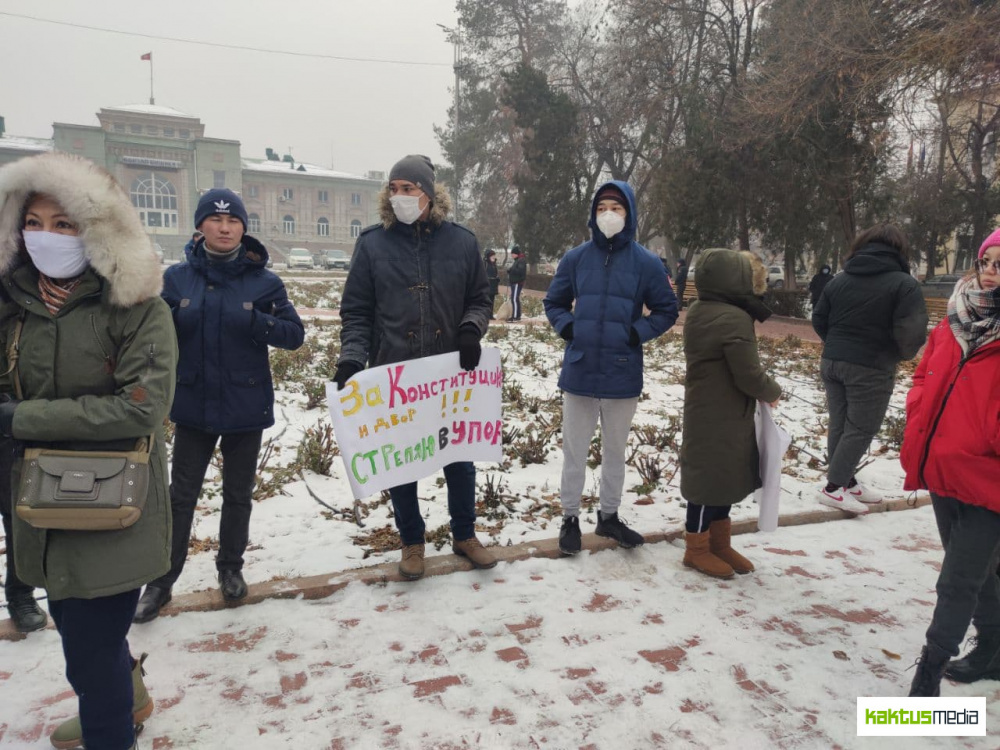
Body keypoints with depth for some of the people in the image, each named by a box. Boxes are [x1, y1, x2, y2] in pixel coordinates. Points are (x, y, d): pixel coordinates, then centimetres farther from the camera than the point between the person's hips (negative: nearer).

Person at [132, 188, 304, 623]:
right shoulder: (178, 277, -1)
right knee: (181, 494, 8)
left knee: (238, 493, 14)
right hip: (193, 405, 1)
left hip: (246, 406, 0)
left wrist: (256, 321, -23)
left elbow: (295, 334, -7)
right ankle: (162, 580, 23)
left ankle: (231, 567, 34)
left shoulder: (263, 281, -5)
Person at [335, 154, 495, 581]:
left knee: (460, 458, 12)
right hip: (393, 374, -1)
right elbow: (356, 311, 0)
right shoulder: (373, 244, -1)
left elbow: (479, 299, 10)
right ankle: (412, 542, 31)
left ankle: (464, 535, 34)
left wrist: (472, 328, -11)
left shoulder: (461, 242, 2)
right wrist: (352, 357, -14)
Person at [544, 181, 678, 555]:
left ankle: (609, 515, 33)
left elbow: (667, 310, 5)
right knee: (574, 451, 10)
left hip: (623, 374, 0)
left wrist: (638, 333, -9)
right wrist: (567, 327, -7)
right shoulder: (576, 257, -1)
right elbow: (553, 302, 10)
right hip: (579, 371, 0)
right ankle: (570, 518, 25)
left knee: (615, 451, 15)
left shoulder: (646, 262, -3)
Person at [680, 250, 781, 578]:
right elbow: (750, 376, -22)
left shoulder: (699, 311, 6)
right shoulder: (734, 319, -24)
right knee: (712, 477, 5)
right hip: (721, 419, -9)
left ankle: (719, 543, 33)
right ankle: (697, 548, 21)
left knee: (729, 475, 20)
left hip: (703, 411, 9)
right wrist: (773, 392, -2)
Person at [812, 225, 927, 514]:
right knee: (860, 429, 4)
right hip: (871, 369, -6)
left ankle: (845, 480, 26)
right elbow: (911, 333, -17)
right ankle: (833, 487, 5)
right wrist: (905, 354, 4)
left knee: (839, 424, 15)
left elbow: (819, 320, 9)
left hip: (831, 362, 6)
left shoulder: (839, 279, 6)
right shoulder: (904, 283, -11)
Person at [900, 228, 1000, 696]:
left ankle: (929, 670, 14)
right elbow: (926, 377, 15)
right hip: (942, 468, 6)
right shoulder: (957, 320, 7)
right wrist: (918, 434, 3)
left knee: (957, 582, 0)